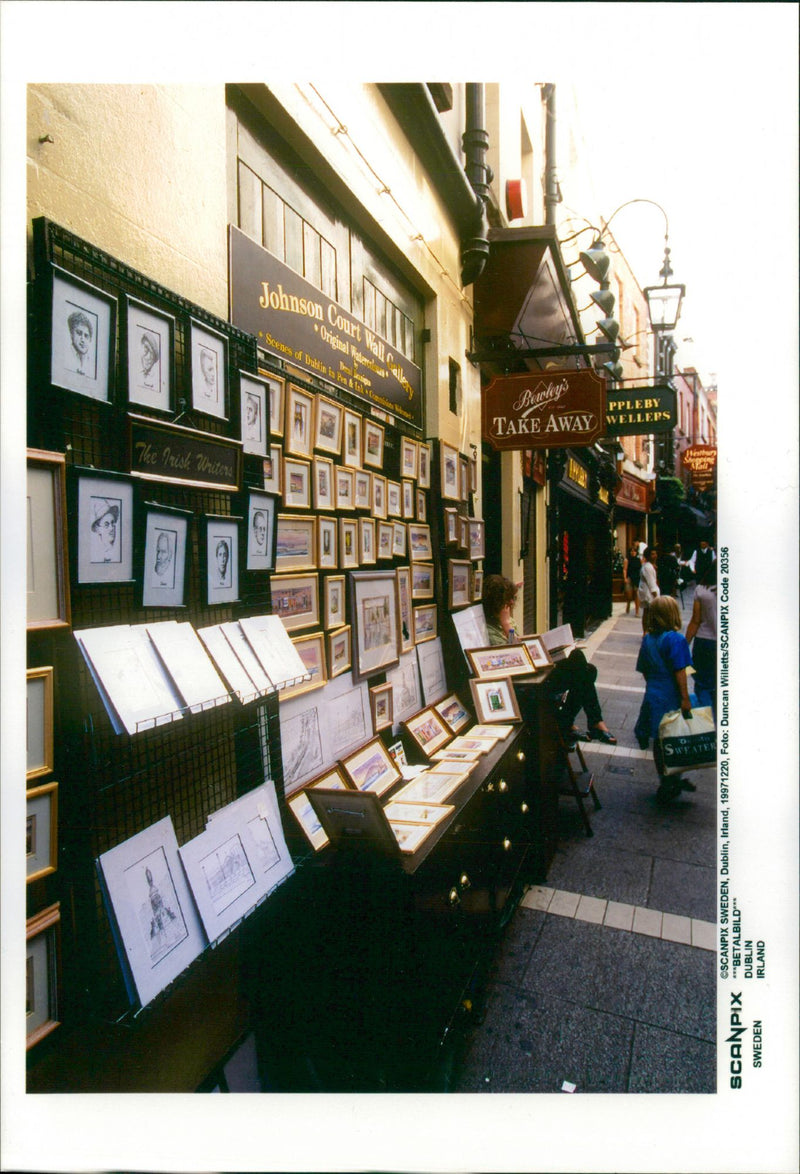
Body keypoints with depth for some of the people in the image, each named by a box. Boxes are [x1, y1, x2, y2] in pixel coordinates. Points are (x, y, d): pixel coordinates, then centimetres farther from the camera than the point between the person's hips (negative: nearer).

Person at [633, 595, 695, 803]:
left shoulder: (647, 639, 5)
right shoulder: (676, 639, -15)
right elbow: (679, 672, -17)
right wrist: (685, 698, -13)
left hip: (652, 695, 6)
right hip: (671, 698, -6)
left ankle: (666, 783, 26)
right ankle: (671, 783, 12)